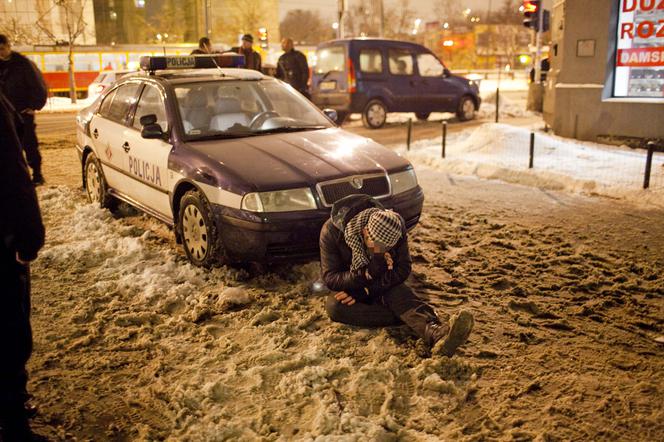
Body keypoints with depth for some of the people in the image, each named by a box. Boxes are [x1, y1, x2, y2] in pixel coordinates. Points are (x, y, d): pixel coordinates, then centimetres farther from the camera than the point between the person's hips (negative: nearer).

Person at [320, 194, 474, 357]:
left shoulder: (395, 228, -20)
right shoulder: (332, 231, -28)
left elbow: (402, 270, -16)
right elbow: (329, 278, -23)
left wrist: (365, 291, -27)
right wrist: (368, 273, -39)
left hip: (384, 286, 1)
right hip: (347, 286, -1)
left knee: (399, 292, -33)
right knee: (333, 305, -34)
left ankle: (437, 333, -60)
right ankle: (407, 318, -35)